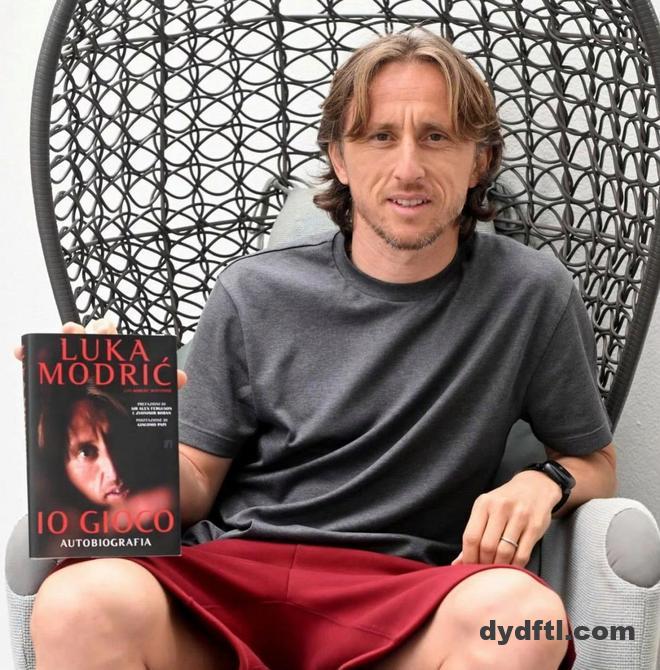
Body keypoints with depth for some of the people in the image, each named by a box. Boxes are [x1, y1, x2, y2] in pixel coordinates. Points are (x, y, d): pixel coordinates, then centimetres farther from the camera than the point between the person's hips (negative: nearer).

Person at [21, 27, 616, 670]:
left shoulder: (529, 294, 4)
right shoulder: (252, 293, 6)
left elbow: (596, 463, 16)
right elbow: (194, 492, 8)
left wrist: (544, 483, -7)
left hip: (401, 588, 0)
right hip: (226, 573, 1)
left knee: (520, 613, -35)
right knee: (81, 604, -32)